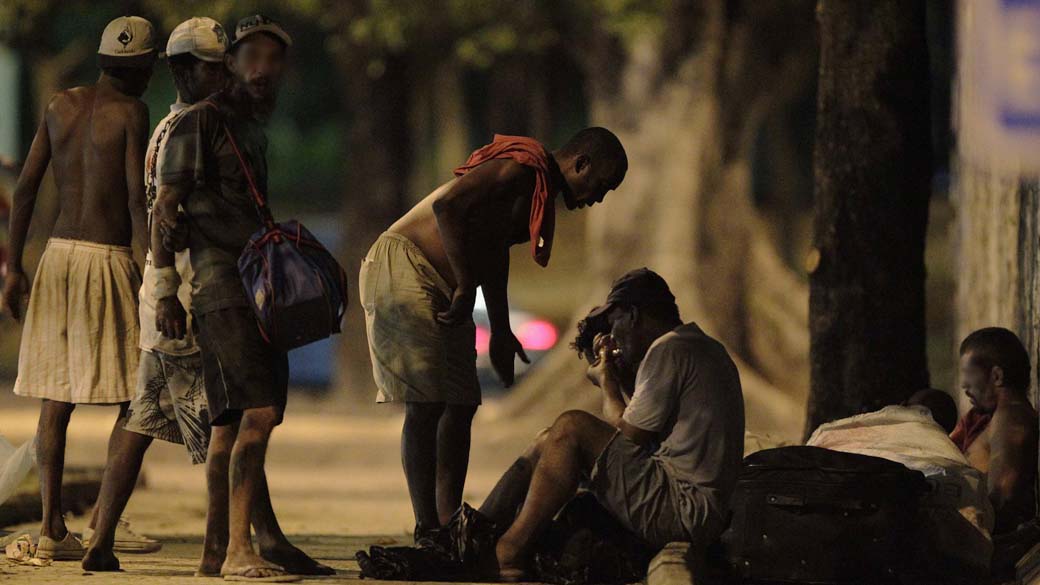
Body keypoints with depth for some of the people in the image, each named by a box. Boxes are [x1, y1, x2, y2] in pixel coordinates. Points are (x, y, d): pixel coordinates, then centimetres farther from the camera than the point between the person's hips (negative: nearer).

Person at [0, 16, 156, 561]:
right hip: (108, 260, -6)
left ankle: (52, 526, 2)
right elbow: (138, 199, -14)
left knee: (57, 398, 5)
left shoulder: (60, 106, 9)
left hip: (58, 255, 6)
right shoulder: (130, 113, -7)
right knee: (136, 398, 2)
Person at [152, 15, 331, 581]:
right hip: (222, 287, -9)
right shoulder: (201, 121, -4)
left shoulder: (253, 130, 22)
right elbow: (164, 210, -8)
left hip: (257, 290, 9)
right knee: (256, 415, -18)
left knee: (232, 422, 9)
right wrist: (166, 292, -13)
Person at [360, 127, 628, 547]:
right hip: (403, 268, -11)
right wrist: (465, 285, -23)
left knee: (461, 404, 9)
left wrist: (501, 335, 31)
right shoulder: (522, 169, -16)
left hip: (444, 291, 11)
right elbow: (446, 205, -28)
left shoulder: (538, 191, 16)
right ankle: (427, 530, -13)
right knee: (426, 406, -13)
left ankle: (449, 524, 12)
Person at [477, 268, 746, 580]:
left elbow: (628, 435, -11)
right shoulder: (706, 349, 20)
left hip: (682, 512, -10)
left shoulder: (668, 350, -12)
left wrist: (607, 380, 5)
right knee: (549, 441, 10)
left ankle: (509, 553, -12)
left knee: (571, 428, -14)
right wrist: (623, 377, 18)